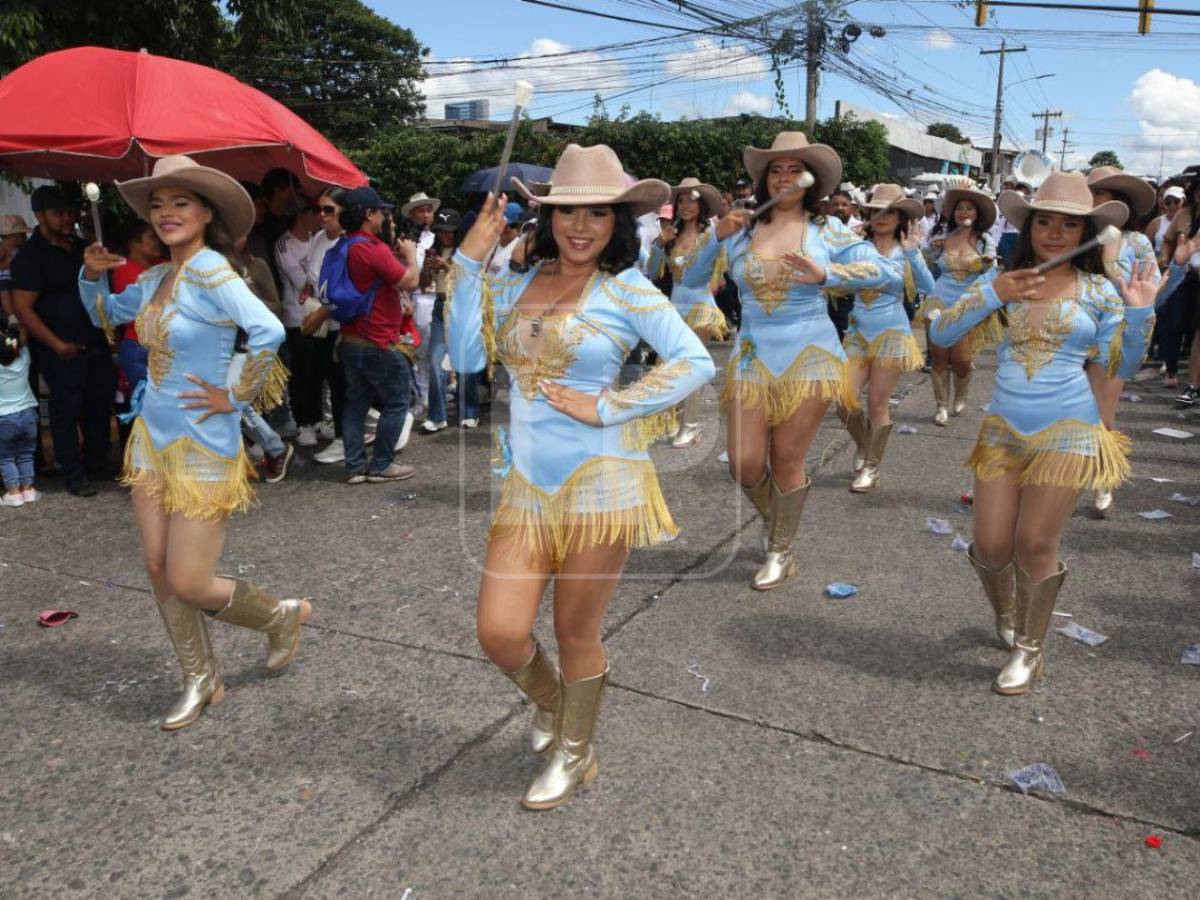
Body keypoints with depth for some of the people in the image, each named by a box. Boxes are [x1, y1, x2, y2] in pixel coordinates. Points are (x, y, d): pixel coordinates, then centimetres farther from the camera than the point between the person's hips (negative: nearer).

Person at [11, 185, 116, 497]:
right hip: (62, 350, -7)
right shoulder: (31, 255, -10)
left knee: (101, 404, 13)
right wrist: (57, 345, -19)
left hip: (95, 342, 7)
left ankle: (97, 462, 30)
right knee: (66, 410, 1)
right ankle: (74, 474, 11)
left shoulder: (80, 246, 11)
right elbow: (23, 308, -14)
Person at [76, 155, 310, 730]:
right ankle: (201, 683, 28)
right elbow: (103, 314, 25)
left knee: (188, 584, -3)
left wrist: (235, 397, -23)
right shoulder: (157, 279, 7)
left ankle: (283, 615, 24)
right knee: (159, 571, 11)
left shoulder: (211, 272, -17)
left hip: (202, 446, -8)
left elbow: (268, 332, -33)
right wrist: (93, 274, 7)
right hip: (152, 437, 8)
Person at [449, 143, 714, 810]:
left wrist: (605, 408, -14)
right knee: (499, 632, 0)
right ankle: (550, 703, 34)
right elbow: (468, 356, 1)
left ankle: (574, 752, 35)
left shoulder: (626, 290, -4)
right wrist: (469, 261, -2)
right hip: (528, 483, 4)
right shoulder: (520, 284, 9)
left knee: (575, 633, 8)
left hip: (599, 481, -4)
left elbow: (696, 363, -11)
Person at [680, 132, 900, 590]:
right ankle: (776, 524, 33)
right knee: (744, 465, 1)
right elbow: (689, 279, 2)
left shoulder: (826, 229, -2)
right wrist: (716, 236, -12)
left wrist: (825, 273, -25)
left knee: (786, 461, 5)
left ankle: (781, 552, 26)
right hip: (752, 357, 2)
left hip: (807, 358, -2)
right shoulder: (740, 230, 2)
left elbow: (882, 272, -11)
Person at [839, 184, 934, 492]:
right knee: (845, 403, -2)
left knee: (877, 404, 3)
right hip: (858, 334, 2)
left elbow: (928, 288, -14)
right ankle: (863, 446, 28)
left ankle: (871, 467, 17)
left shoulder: (905, 252, -1)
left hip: (891, 334, -2)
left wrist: (913, 253, -24)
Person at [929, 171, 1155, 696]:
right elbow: (939, 334, -4)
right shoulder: (1002, 282, 3)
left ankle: (1030, 649, 21)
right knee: (990, 547, 3)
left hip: (1067, 432, -2)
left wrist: (1139, 314, -11)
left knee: (1034, 547, 0)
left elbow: (1118, 368, 3)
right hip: (1003, 429, 2)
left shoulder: (1098, 290, 1)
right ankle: (1004, 614, 36)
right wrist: (992, 296, -14)